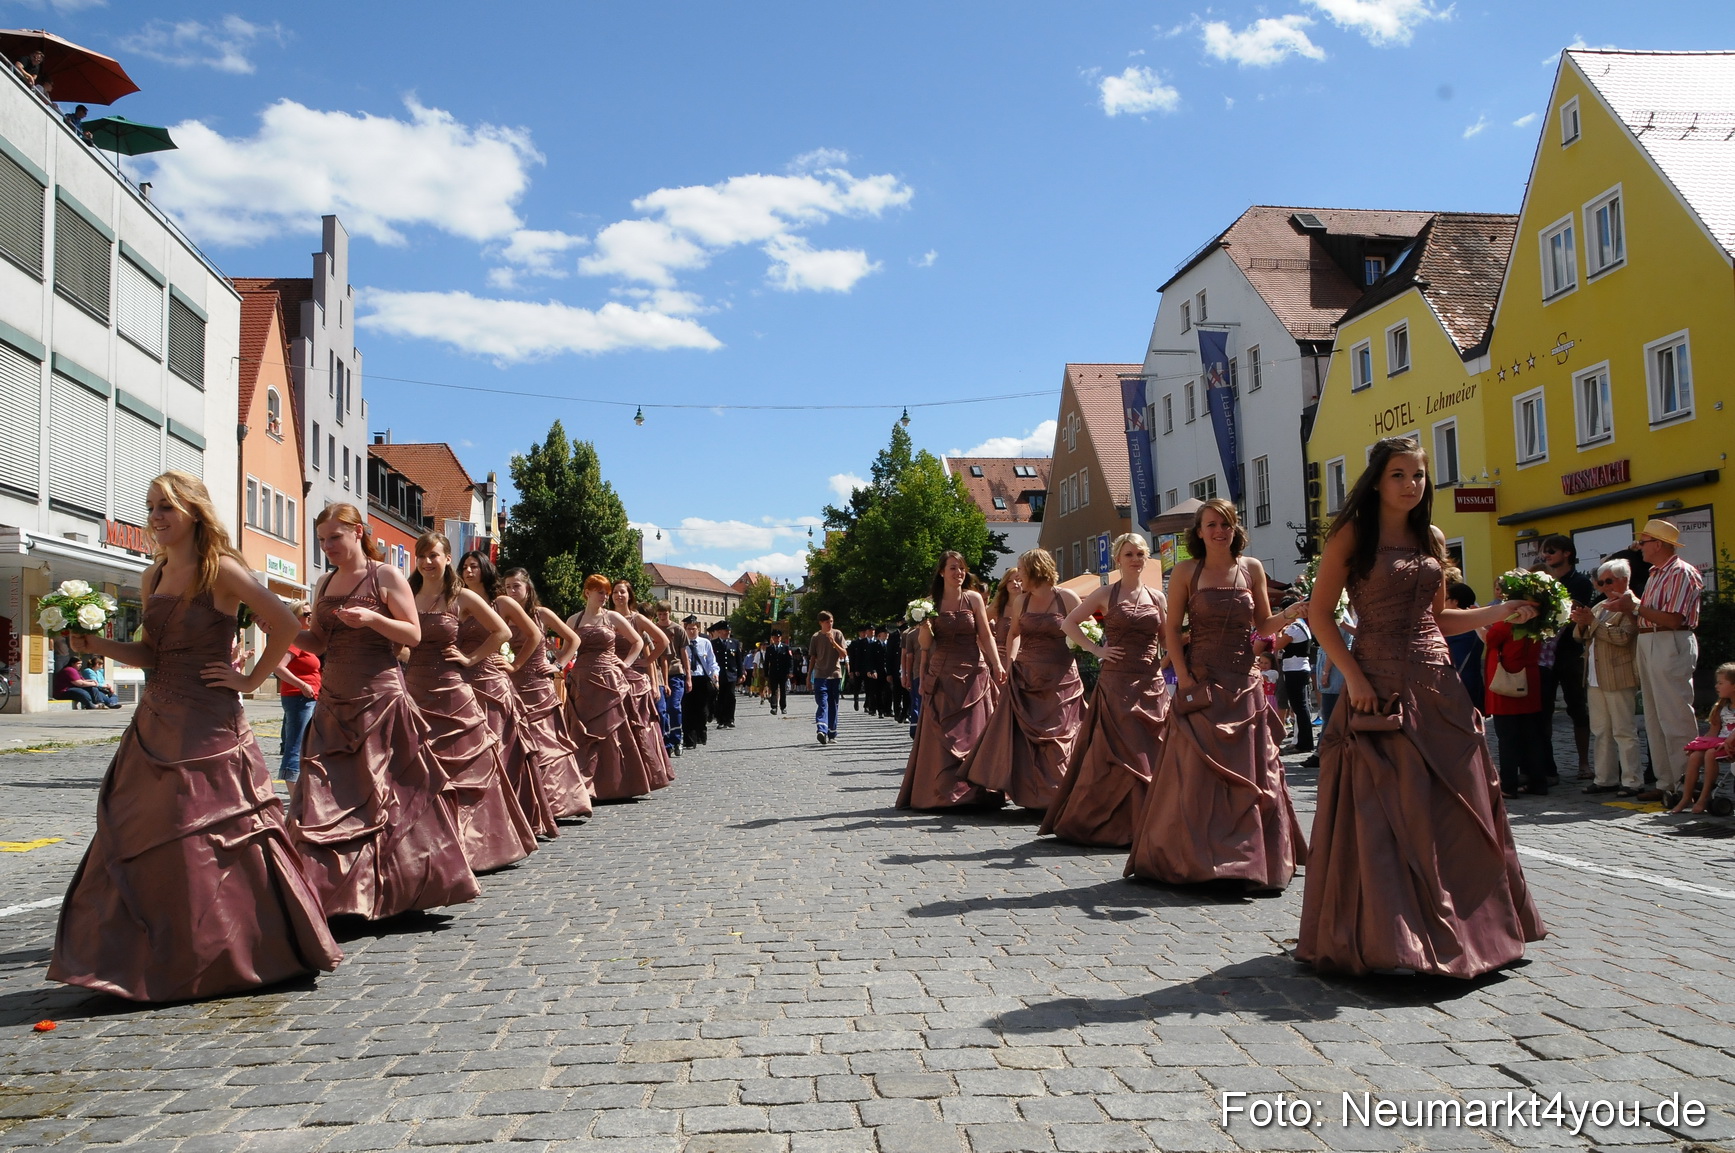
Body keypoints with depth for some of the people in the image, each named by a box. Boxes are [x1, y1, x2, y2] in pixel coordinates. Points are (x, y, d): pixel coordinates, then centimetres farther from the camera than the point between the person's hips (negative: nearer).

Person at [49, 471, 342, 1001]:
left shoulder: (220, 569, -10)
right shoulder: (154, 575, 12)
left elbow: (284, 624, -17)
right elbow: (150, 653, 15)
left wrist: (251, 680, -11)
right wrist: (95, 644, 1)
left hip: (208, 725, -7)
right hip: (155, 723, 7)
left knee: (210, 840, -3)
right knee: (141, 840, 7)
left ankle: (224, 957, 11)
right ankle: (158, 960, 18)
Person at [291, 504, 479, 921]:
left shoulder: (386, 577, -3)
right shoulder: (325, 584, 13)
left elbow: (413, 634, -7)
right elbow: (317, 643, 16)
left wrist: (372, 618, -22)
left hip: (379, 697, -6)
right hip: (333, 702, 6)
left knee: (386, 794, -1)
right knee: (323, 796, 0)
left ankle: (395, 885, 10)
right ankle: (331, 887, 6)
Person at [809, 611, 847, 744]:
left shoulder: (837, 634, 5)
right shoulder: (815, 637, 6)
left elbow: (844, 654, -1)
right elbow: (812, 658, 12)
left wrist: (833, 642, -13)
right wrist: (809, 675, 10)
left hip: (835, 674, 1)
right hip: (820, 676, -1)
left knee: (833, 705, 7)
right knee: (822, 703, -14)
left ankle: (832, 733, 15)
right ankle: (822, 730, -28)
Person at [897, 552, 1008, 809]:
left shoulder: (973, 598, 2)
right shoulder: (931, 602, 5)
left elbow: (986, 635, 0)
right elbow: (926, 643, 5)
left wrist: (997, 665, -10)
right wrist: (924, 626, -15)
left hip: (972, 672, -1)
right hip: (942, 674, 1)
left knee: (972, 732, 0)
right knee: (941, 735, -1)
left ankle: (974, 791, 6)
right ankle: (943, 791, 4)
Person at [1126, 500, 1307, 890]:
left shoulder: (1251, 569, 6)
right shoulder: (1186, 572, 0)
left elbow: (1264, 626, 8)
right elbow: (1172, 628, 0)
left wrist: (1291, 614, -12)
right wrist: (1183, 677, -10)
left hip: (1244, 686, 2)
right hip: (1200, 683, -2)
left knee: (1250, 775, 3)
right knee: (1196, 774, -1)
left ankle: (1252, 860, 13)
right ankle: (1194, 858, 8)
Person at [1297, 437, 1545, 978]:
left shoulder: (1431, 539, 14)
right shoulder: (1352, 536, -3)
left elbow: (1437, 618, 19)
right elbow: (1319, 615, -7)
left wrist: (1502, 612, 6)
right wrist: (1353, 676, -16)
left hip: (1437, 686, 6)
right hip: (1378, 686, -6)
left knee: (1453, 808, 8)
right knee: (1381, 813, -4)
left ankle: (1460, 927, 22)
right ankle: (1384, 936, 5)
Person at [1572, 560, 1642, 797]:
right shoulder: (1600, 606, 18)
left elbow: (1623, 637, -20)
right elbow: (1581, 637, 17)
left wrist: (1593, 622, -17)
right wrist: (1581, 623, -4)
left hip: (1619, 679, -8)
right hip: (1595, 679, 8)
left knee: (1624, 732, -3)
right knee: (1601, 732, 11)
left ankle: (1632, 781, 2)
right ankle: (1605, 779, 17)